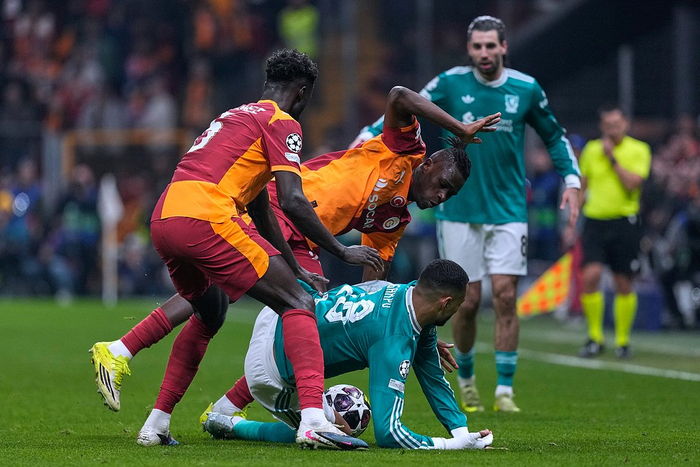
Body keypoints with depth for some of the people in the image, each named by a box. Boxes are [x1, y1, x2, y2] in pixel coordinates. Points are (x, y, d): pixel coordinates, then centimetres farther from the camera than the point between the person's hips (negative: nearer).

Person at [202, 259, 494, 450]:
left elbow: (434, 378, 3)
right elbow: (387, 432, -37)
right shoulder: (394, 344, -33)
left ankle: (224, 409, 43)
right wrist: (454, 445, -32)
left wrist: (461, 430, -6)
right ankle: (230, 425, 11)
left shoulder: (402, 291, -6)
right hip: (274, 374, -8)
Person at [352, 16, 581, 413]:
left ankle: (505, 391, -3)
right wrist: (368, 137, -15)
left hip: (508, 212, 1)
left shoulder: (526, 89, 1)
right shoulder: (450, 84, -4)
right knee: (467, 301, -1)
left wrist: (572, 179, 6)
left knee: (505, 296, -9)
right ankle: (466, 380, 22)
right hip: (460, 212, -1)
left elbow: (554, 135, 15)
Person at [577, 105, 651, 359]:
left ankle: (622, 340, 15)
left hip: (625, 221, -2)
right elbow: (582, 185, 17)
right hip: (594, 221, 2)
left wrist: (612, 158, -14)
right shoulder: (591, 150, 9)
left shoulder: (639, 150, 0)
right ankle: (594, 338, -3)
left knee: (624, 285, 2)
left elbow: (633, 183, -14)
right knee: (590, 276, -14)